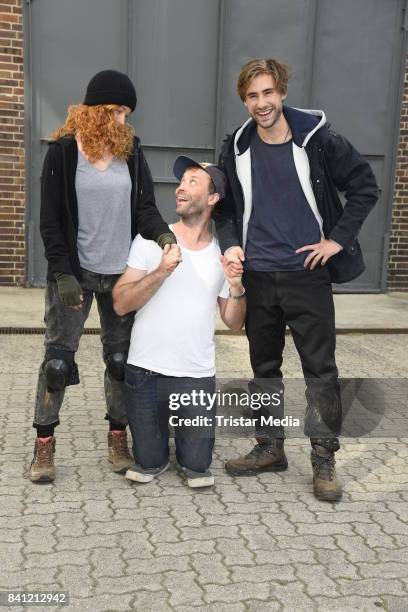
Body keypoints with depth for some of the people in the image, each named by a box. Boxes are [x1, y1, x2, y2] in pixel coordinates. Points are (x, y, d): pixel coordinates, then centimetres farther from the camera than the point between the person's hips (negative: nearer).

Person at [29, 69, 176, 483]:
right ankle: (44, 443, 14)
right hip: (75, 273, -3)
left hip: (122, 274, 3)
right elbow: (50, 221, -4)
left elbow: (144, 207, 2)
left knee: (121, 358, 9)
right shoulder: (63, 151, -3)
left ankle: (118, 437, 23)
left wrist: (161, 233, -19)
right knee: (58, 357, 0)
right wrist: (63, 274, -12)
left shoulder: (131, 150, 6)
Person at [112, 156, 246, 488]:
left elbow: (234, 322, 5)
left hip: (198, 376, 1)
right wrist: (160, 273, -22)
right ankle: (155, 457, 40)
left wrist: (237, 287, -13)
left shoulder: (224, 253, 3)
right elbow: (121, 304, -9)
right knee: (147, 463, 8)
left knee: (197, 467, 5)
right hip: (146, 372, -1)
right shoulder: (150, 240, -3)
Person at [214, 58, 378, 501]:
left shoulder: (318, 140, -6)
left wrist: (339, 238, -7)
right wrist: (230, 244, -5)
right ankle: (269, 447, 27)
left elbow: (365, 187, -1)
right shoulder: (236, 149, 3)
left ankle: (324, 457, 14)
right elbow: (224, 207, 12)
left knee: (320, 369, 2)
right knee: (264, 367, 13)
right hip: (257, 278, 4)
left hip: (308, 274, -3)